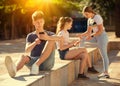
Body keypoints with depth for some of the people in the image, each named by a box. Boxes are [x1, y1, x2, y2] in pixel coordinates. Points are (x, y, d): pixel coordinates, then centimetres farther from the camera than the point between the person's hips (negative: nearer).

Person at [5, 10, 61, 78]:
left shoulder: (49, 34, 13)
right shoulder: (30, 36, 16)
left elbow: (60, 38, -11)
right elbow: (27, 50, -4)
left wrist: (48, 38, -30)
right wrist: (35, 43, -25)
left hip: (47, 63, -1)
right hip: (33, 60, 1)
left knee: (51, 41, -23)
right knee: (24, 57, -32)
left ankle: (36, 65, -35)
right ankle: (14, 69, -68)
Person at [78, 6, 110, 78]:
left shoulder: (97, 17, -14)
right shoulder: (89, 20, 11)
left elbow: (100, 30, -19)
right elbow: (88, 32, 11)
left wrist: (91, 36, -24)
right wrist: (81, 35, -7)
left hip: (102, 36, -8)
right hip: (96, 37, 8)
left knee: (104, 54, -7)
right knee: (82, 38, 2)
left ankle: (106, 72, -4)